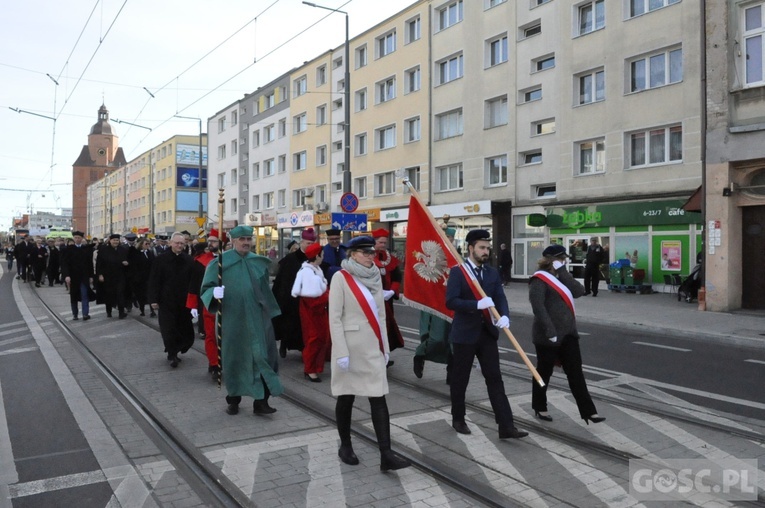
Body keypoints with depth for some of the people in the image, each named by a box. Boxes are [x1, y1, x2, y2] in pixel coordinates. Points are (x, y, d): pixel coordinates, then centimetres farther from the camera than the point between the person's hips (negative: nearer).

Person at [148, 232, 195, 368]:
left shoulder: (189, 260, 1)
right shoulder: (160, 259, -2)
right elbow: (154, 281, -3)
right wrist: (154, 299, -8)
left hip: (184, 301, 2)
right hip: (166, 301, -2)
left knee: (184, 330, 8)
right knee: (169, 329, -1)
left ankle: (173, 352, 28)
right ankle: (172, 354, 11)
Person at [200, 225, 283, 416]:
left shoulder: (260, 262, 6)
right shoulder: (220, 262, -4)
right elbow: (206, 288, -5)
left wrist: (270, 312, 17)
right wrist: (215, 293, -27)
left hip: (258, 319, 2)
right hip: (233, 319, -2)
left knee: (263, 357, -4)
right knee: (234, 358, 8)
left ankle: (261, 401, 1)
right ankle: (233, 400, 25)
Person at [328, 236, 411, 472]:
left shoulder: (375, 277, 8)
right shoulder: (341, 277, -9)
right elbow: (334, 318, -12)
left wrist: (385, 346, 12)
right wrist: (341, 352, -17)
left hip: (373, 348, 5)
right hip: (350, 347, -4)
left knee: (379, 399, -1)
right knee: (346, 397, 9)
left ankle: (386, 455, -1)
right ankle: (345, 446, 27)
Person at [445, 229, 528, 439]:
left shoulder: (493, 273, 8)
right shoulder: (457, 272, -9)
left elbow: (500, 298, -1)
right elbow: (451, 302, -18)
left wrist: (504, 315, -22)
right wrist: (477, 304, -29)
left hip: (487, 333, 4)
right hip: (464, 334, -4)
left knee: (495, 379, 3)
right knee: (460, 380, 9)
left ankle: (506, 426, 4)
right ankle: (458, 419, 28)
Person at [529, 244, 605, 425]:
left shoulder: (560, 277, 13)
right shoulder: (540, 280, -13)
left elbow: (579, 291, -2)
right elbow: (538, 306, -23)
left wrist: (563, 272, -8)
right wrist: (549, 331, -27)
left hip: (568, 333, 8)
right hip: (548, 335, -7)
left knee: (576, 372, 5)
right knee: (544, 371, 8)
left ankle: (588, 411, 7)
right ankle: (539, 408, 24)